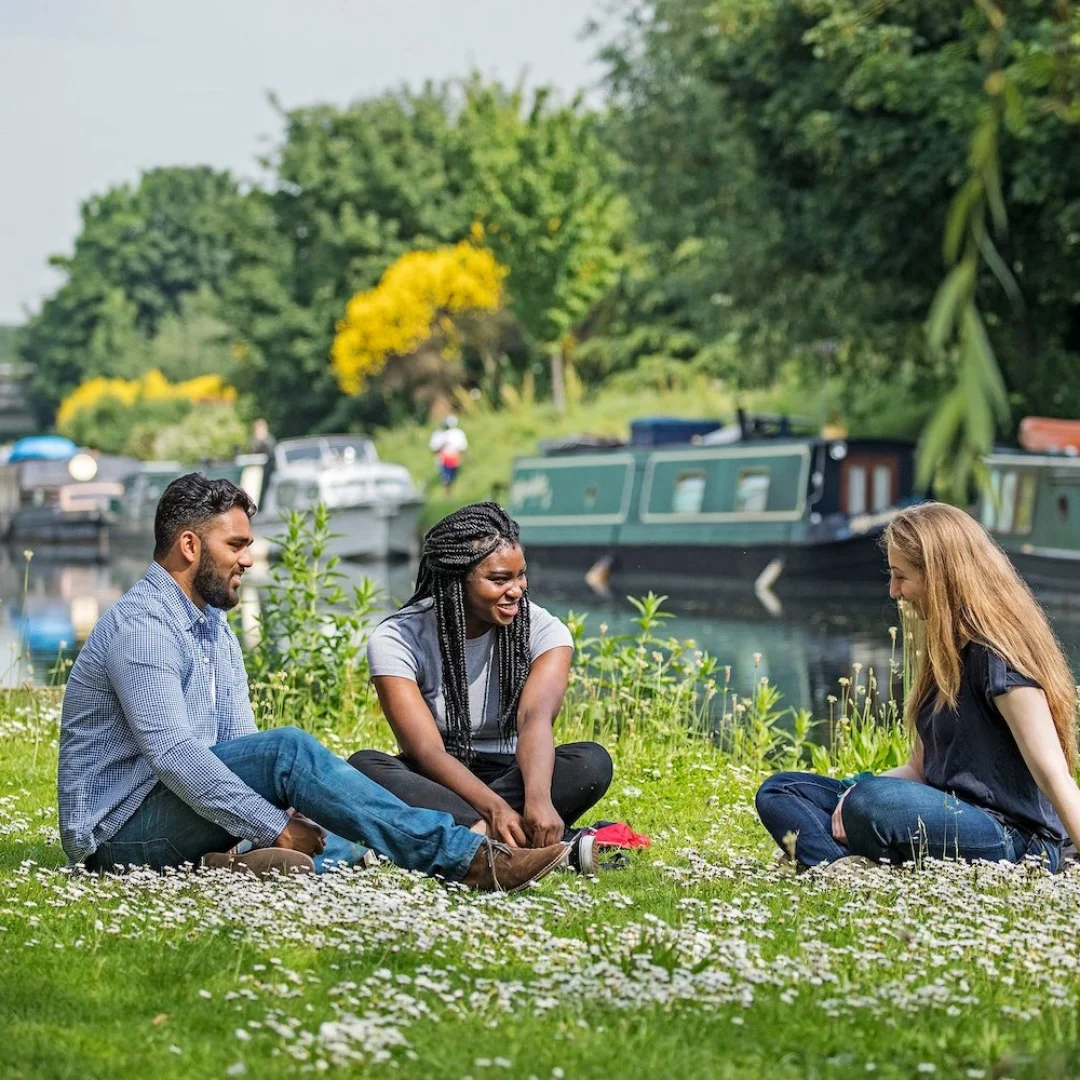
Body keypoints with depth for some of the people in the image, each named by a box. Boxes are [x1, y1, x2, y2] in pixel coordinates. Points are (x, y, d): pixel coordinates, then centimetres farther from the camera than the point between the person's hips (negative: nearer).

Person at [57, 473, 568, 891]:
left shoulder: (214, 627, 16)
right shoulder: (141, 627, -15)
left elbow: (241, 748, 9)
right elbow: (172, 753, -26)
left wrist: (292, 819, -11)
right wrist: (279, 829, -26)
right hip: (119, 831, -9)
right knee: (288, 749, -28)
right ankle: (469, 858, -30)